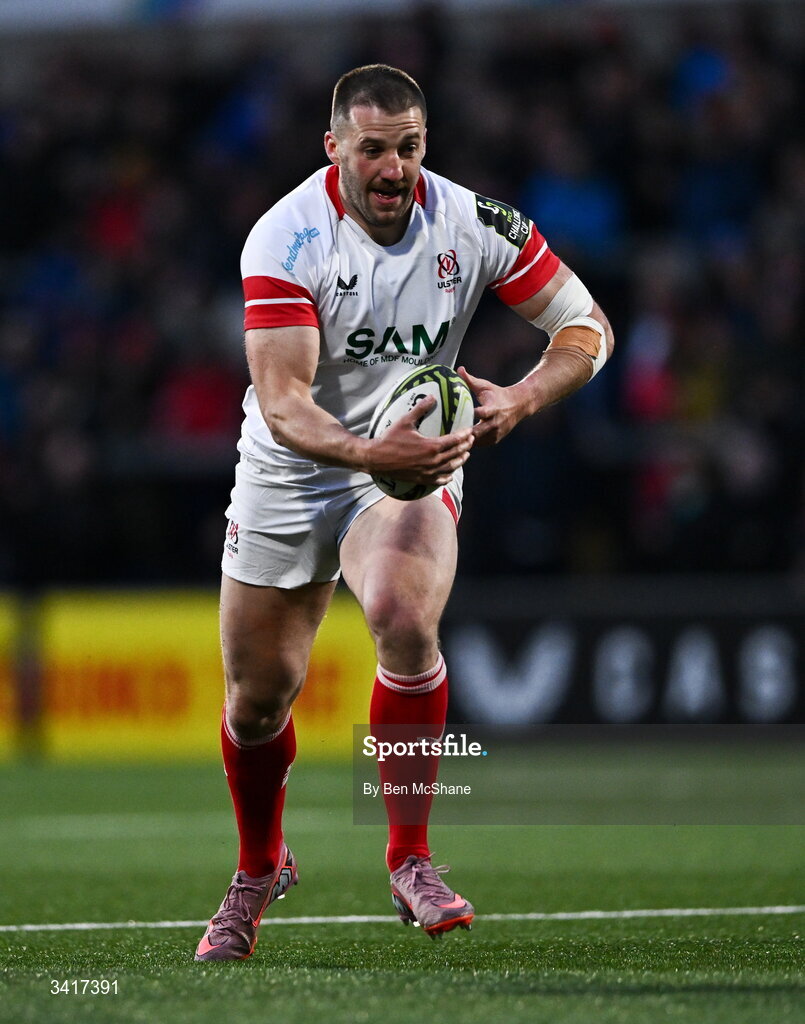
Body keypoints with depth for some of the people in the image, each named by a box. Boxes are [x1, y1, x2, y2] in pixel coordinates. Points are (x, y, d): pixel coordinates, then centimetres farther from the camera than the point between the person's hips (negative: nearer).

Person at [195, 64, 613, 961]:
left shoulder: (473, 226, -13)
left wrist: (518, 401, -23)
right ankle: (259, 869, 37)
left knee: (405, 620, -30)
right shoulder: (286, 238, -22)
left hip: (412, 463, 0)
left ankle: (409, 860, -17)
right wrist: (368, 452, -46)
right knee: (259, 689, 6)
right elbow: (283, 402, -28)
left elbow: (587, 326, -5)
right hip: (286, 476, 0)